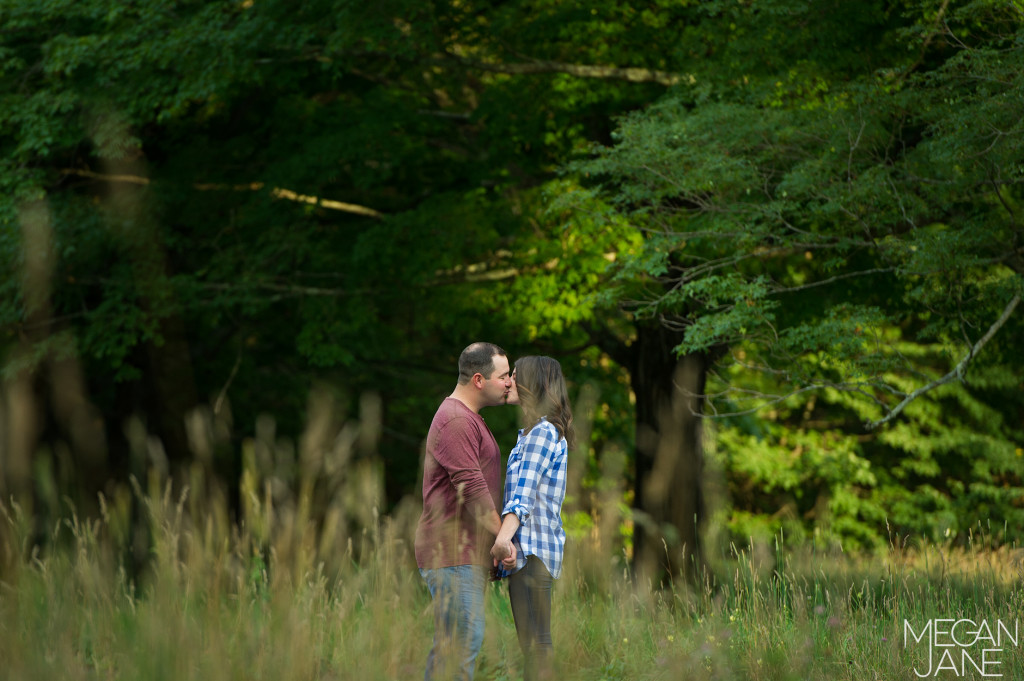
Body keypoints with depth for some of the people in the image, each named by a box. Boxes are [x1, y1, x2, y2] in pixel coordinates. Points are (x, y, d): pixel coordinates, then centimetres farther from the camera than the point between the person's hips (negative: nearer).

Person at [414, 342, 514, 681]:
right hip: (453, 551, -11)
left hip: (467, 552, 11)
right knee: (463, 639, -15)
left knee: (451, 643, 9)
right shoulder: (456, 420, -14)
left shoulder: (467, 419, 21)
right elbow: (471, 487, -19)